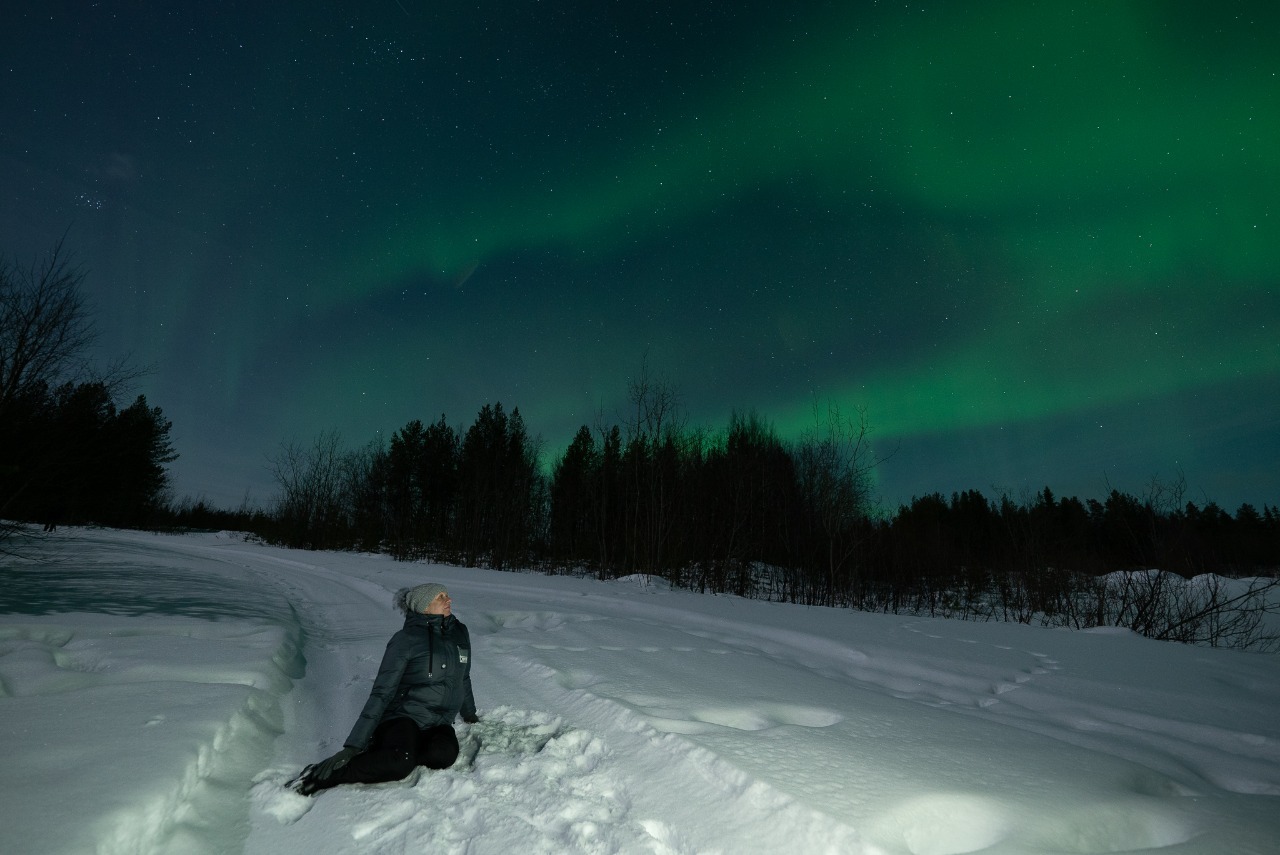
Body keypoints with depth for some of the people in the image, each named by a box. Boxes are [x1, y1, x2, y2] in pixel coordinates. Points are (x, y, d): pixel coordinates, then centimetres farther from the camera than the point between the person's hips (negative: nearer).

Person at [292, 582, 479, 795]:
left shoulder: (459, 633, 7)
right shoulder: (406, 639, -9)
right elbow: (381, 693, -12)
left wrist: (470, 714, 31)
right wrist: (352, 746, -18)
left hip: (439, 724, 4)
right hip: (404, 716, -4)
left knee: (444, 753, -33)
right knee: (400, 761, -38)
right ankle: (322, 775, -16)